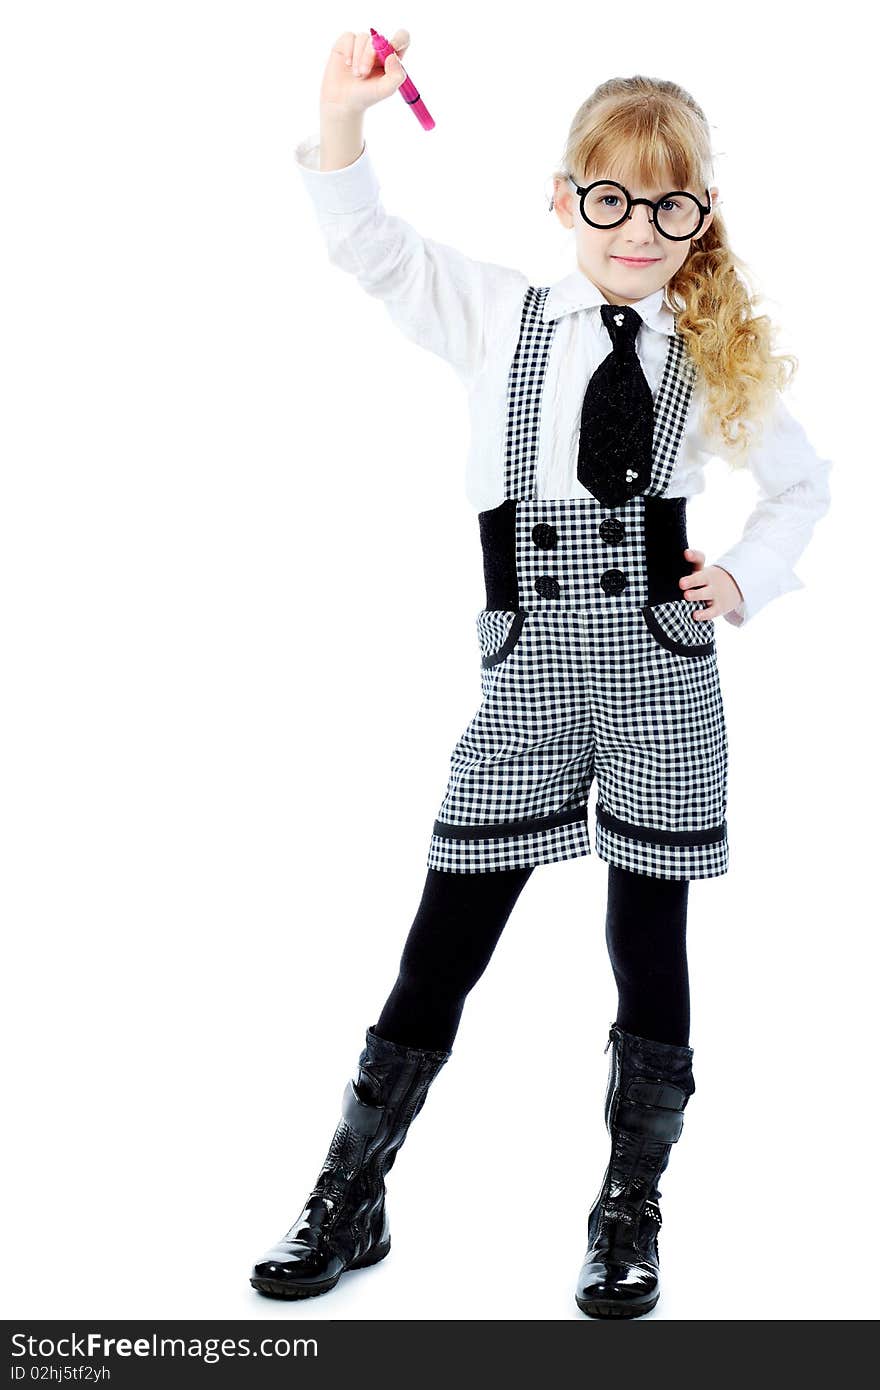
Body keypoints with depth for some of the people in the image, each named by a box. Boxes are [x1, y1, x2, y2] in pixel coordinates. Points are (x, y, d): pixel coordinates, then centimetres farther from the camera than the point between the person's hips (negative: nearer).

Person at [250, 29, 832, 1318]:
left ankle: (629, 1212, 25)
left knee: (649, 945, 7)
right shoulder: (501, 317, 6)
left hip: (666, 684, 1)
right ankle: (348, 1201, 18)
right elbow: (371, 247, 2)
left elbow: (804, 480, 21)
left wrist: (747, 580, 6)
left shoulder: (717, 363, 8)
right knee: (444, 945, 3)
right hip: (530, 681, 0)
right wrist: (345, 116, -12)